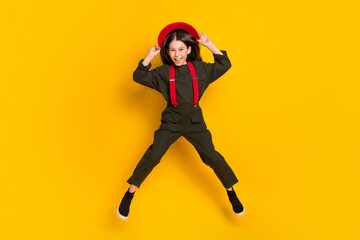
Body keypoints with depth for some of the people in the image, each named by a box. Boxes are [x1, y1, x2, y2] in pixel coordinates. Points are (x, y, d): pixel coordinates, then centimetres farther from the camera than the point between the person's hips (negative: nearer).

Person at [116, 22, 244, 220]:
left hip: (195, 121, 1)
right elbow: (139, 76, -3)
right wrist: (150, 55, -9)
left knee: (213, 157, -1)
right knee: (152, 156, -11)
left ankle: (231, 193, 21)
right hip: (171, 122, -1)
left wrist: (210, 45, -1)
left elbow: (224, 64, 6)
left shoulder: (200, 69, -1)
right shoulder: (163, 72, -3)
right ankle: (129, 195, 6)